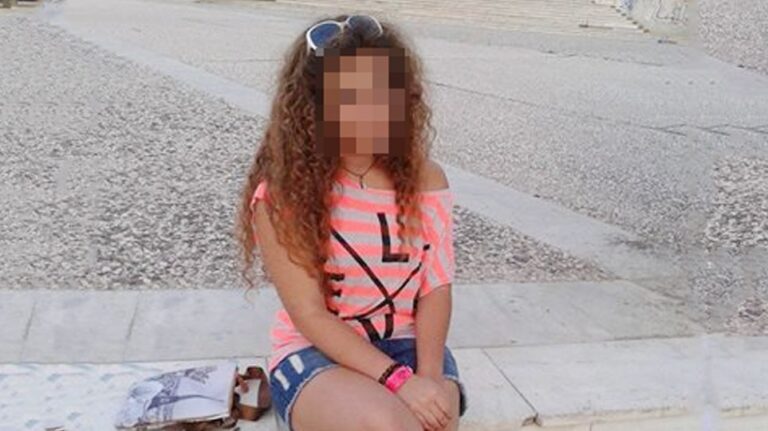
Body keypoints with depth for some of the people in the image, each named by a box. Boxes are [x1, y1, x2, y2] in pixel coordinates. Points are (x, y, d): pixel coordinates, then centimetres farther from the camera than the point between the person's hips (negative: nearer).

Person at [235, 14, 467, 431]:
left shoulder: (425, 179, -2)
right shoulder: (282, 192, -14)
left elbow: (435, 288, -3)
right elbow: (309, 315, -15)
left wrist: (428, 374, -20)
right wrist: (398, 380, -23)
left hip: (406, 345, 4)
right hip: (316, 352, -3)